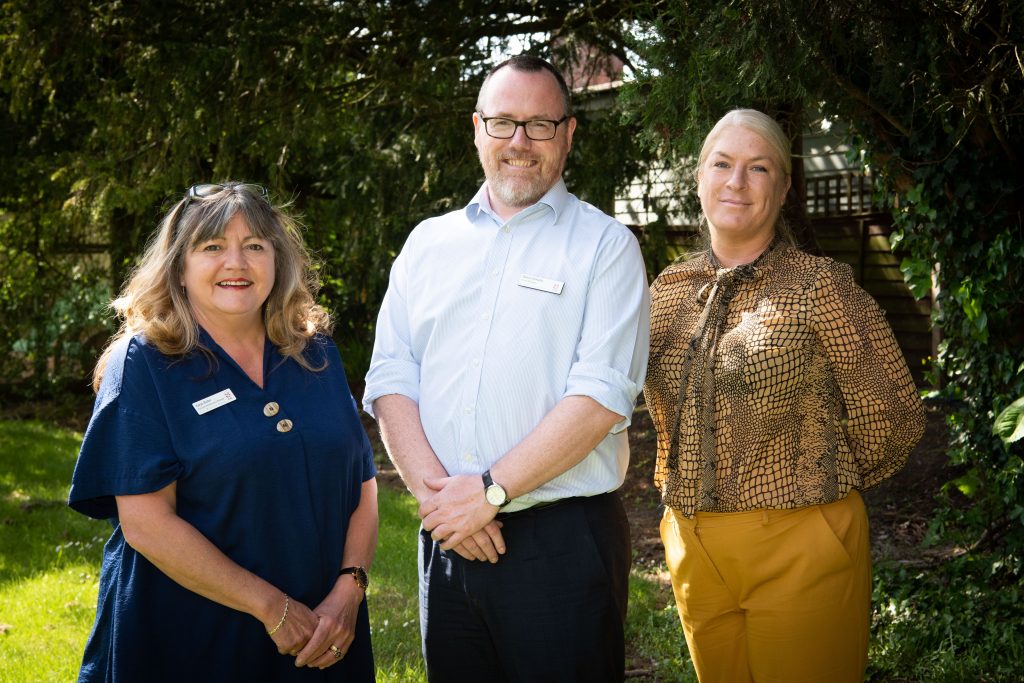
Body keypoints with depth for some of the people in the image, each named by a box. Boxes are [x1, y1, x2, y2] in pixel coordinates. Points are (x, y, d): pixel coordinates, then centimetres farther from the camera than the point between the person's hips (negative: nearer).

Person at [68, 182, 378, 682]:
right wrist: (272, 607, -17)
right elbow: (145, 523, -15)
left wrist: (349, 588, -10)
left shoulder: (316, 355, 5)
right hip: (187, 639, -4)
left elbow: (363, 483, 7)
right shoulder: (143, 365, -8)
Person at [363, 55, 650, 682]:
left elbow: (600, 397, -11)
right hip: (447, 538, 4)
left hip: (564, 541, -4)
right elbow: (391, 381, 5)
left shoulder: (605, 245, -1)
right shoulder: (428, 244, 12)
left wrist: (490, 490, -15)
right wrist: (437, 493, -10)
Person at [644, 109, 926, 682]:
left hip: (800, 548, -5)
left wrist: (816, 487, 4)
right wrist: (689, 486, 13)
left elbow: (893, 417, -7)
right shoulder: (670, 290, 7)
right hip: (693, 547, 5)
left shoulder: (820, 285, -9)